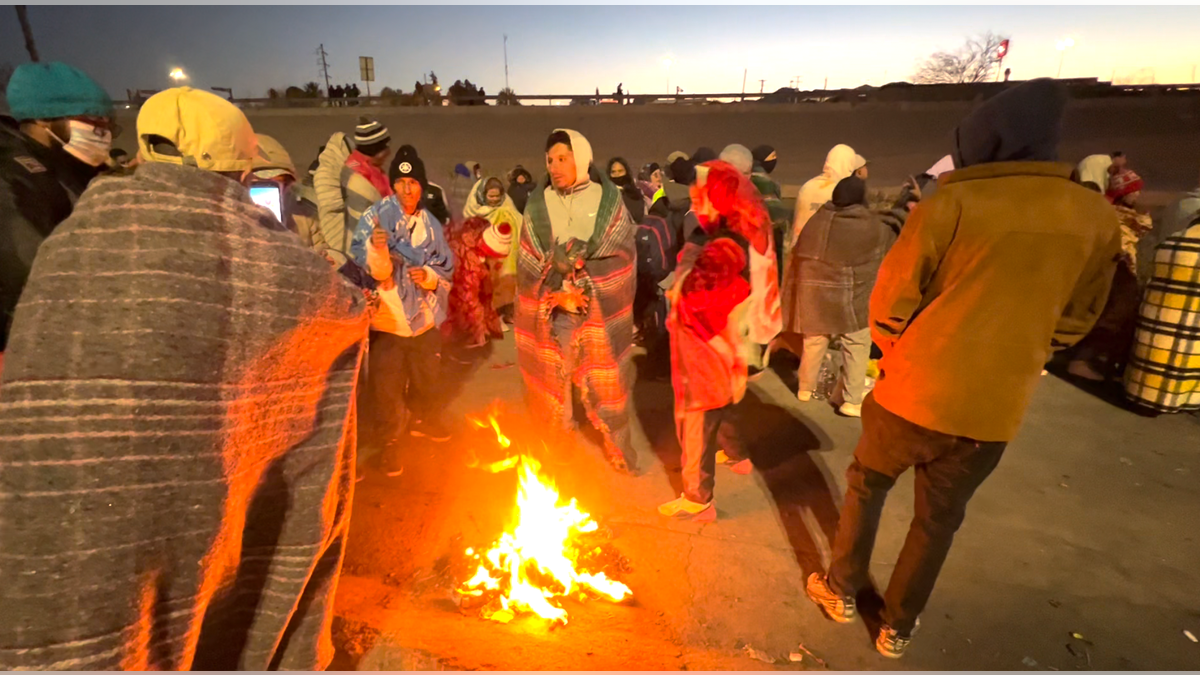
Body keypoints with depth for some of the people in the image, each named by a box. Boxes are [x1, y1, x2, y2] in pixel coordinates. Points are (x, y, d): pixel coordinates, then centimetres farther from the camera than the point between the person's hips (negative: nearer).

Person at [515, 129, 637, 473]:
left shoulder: (609, 200, 3)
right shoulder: (537, 204, 6)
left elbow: (622, 256, -3)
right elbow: (528, 264, 2)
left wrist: (576, 260, -15)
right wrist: (558, 294, -12)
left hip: (600, 311, -1)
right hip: (551, 312, 1)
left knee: (605, 383, 6)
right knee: (552, 382, 8)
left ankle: (618, 451, 26)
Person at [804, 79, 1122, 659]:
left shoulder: (950, 205, -11)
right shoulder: (1097, 217, 0)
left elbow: (890, 302, -7)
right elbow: (1074, 321, 10)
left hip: (917, 390, -3)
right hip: (997, 408, 3)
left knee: (865, 487, 21)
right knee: (939, 519, 21)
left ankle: (841, 591, 35)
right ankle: (899, 626, 36)